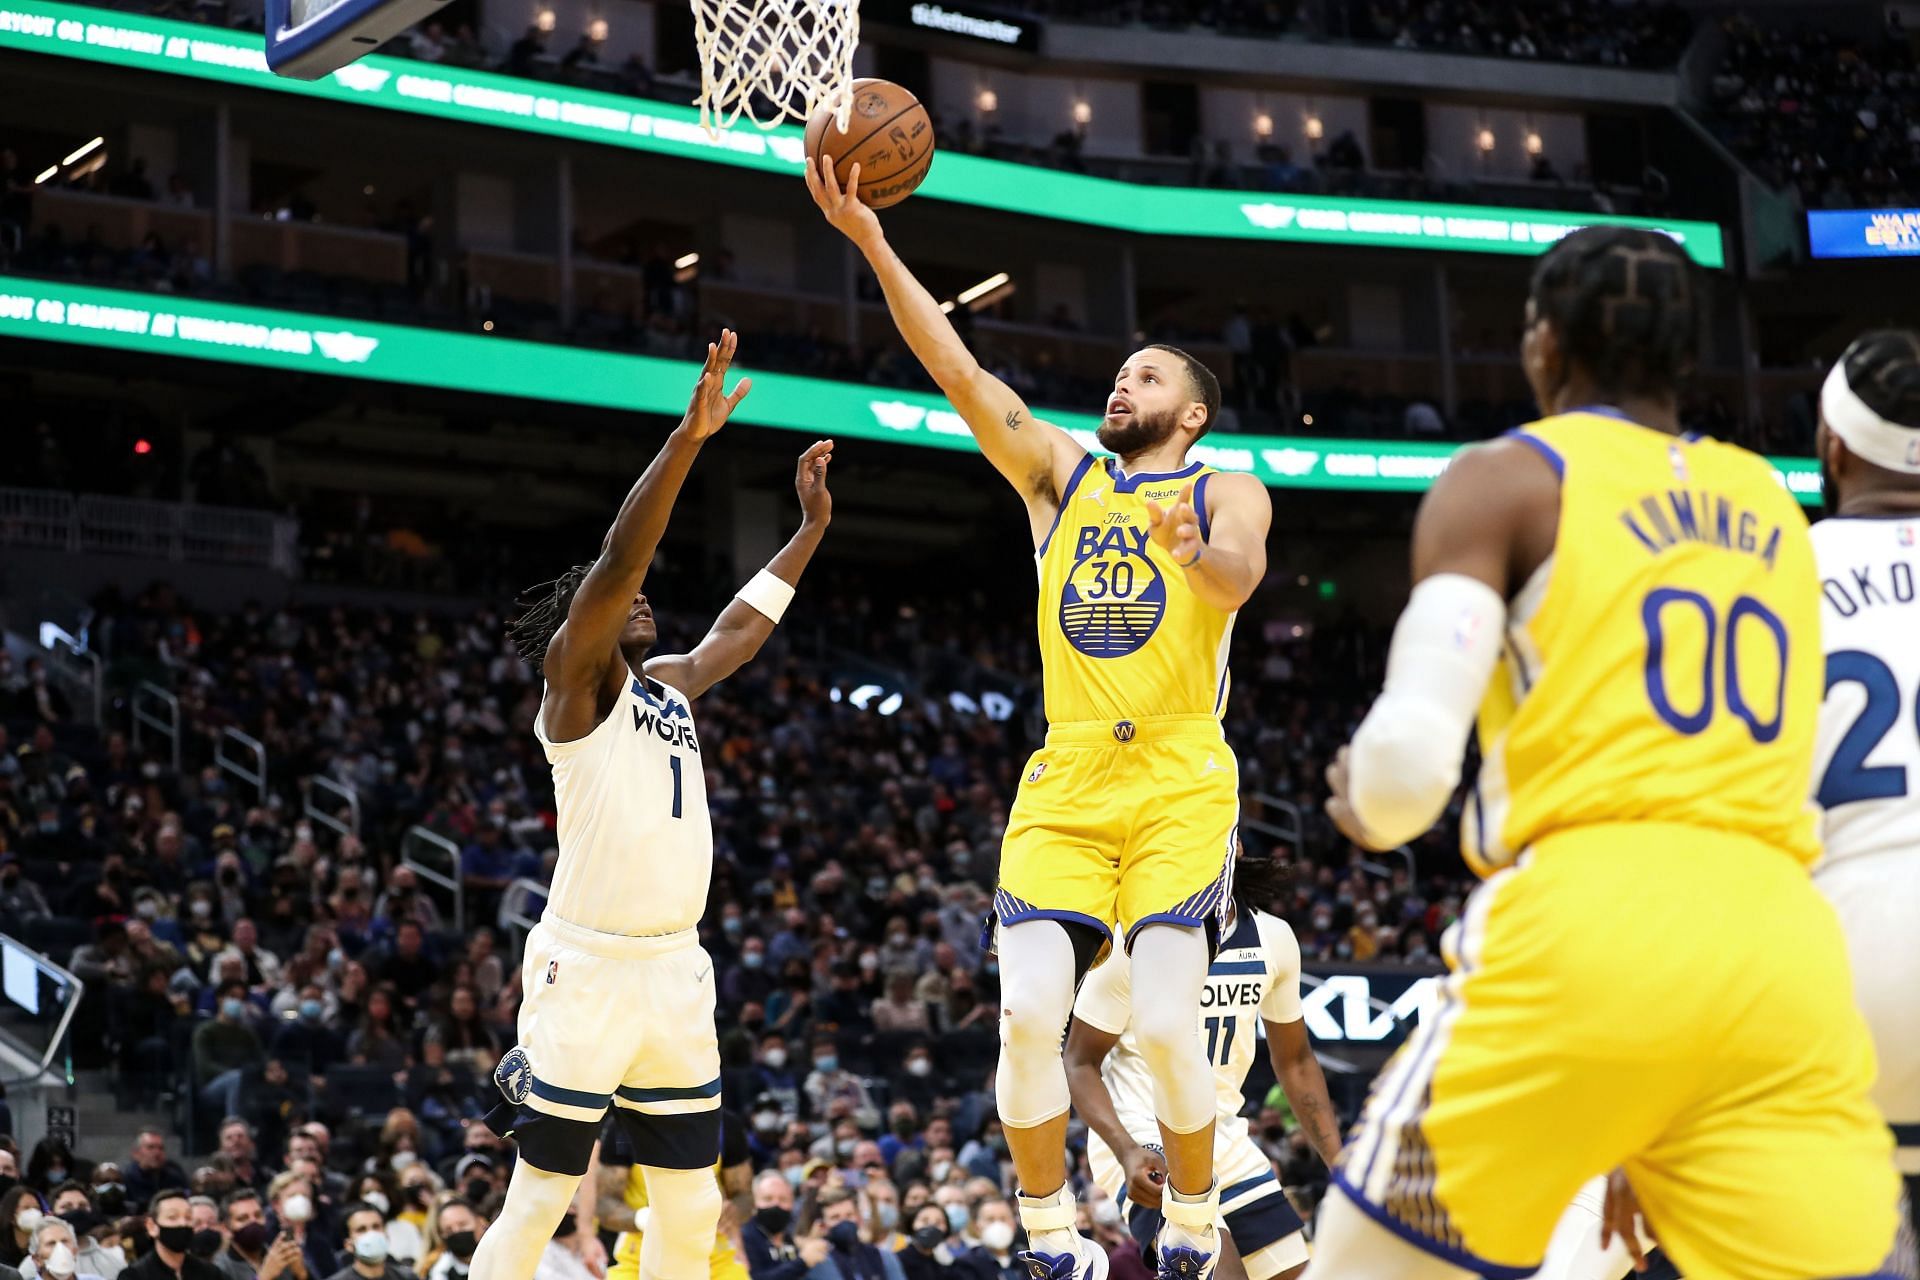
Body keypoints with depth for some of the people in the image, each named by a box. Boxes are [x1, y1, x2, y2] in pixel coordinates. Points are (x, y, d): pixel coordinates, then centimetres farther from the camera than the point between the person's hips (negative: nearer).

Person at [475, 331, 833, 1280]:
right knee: (539, 1199, -5)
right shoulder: (576, 673, -4)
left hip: (676, 967, 8)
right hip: (588, 966, -8)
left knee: (692, 1203, 9)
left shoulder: (670, 684, 17)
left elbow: (740, 628, 34)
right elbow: (619, 558, -18)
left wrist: (811, 527, 35)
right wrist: (689, 436, -26)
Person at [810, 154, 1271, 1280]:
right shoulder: (1060, 473, 16)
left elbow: (1238, 578, -17)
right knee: (1030, 1018, -12)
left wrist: (1195, 551, -42)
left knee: (1165, 1025, -13)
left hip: (1180, 783, -3)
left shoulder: (1226, 493, 6)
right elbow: (961, 373, 4)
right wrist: (874, 244, -7)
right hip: (1066, 779, 3)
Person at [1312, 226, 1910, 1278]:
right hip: (1782, 951, 5)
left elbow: (1411, 757, -6)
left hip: (1590, 931, -4)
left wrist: (1366, 804, 19)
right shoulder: (1776, 511, 26)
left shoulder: (1507, 477, 8)